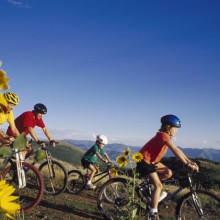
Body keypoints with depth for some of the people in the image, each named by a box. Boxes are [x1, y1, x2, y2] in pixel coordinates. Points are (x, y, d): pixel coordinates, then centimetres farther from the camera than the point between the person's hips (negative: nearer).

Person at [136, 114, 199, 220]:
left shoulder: (166, 136, 7)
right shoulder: (163, 135, -22)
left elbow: (177, 151, 6)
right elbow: (176, 151, -29)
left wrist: (190, 161, -1)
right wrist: (187, 164, -29)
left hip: (151, 160, 9)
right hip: (144, 161, -9)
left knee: (168, 173, -1)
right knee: (158, 185, -11)